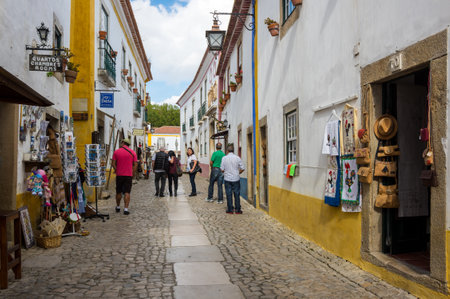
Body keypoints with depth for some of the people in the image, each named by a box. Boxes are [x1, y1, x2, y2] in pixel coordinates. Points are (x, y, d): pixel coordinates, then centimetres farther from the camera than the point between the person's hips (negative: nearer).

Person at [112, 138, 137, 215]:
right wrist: (132, 173, 6)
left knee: (118, 192, 14)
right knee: (127, 192, -1)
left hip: (119, 175, 1)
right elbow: (135, 165, -2)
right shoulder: (132, 152, 0)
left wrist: (117, 171, 10)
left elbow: (113, 164, -2)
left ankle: (118, 207, 27)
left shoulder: (116, 152, -1)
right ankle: (126, 209, -7)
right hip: (129, 175, 0)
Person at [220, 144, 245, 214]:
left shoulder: (224, 158, -5)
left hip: (227, 179, 0)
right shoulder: (237, 158, -4)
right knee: (237, 194, 7)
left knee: (229, 194, 6)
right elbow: (242, 168, -3)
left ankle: (230, 210, 10)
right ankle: (237, 210, 10)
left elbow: (222, 169, -5)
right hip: (236, 179, 0)